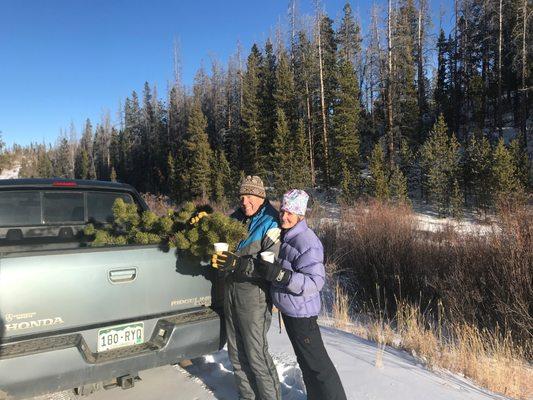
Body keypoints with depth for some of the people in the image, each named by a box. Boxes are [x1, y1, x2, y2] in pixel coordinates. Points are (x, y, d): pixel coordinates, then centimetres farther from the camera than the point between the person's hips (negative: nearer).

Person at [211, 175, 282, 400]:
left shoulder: (270, 224, -13)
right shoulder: (237, 218, 7)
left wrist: (236, 263, -32)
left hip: (253, 291, -7)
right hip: (231, 287, 8)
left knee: (256, 352, -2)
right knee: (236, 351, 16)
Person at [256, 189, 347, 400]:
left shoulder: (306, 241, -23)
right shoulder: (285, 236, 5)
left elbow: (315, 281, -27)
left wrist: (279, 274, -34)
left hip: (301, 311, -9)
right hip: (289, 309, 9)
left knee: (316, 362, 2)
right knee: (305, 359, 23)